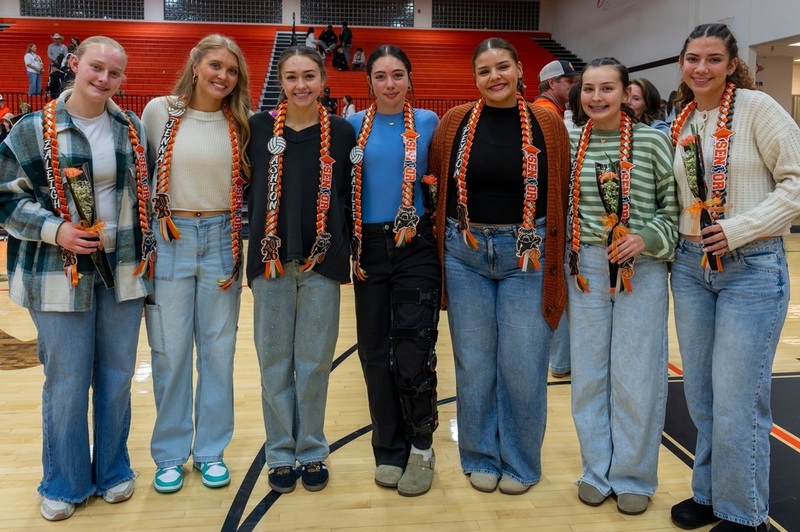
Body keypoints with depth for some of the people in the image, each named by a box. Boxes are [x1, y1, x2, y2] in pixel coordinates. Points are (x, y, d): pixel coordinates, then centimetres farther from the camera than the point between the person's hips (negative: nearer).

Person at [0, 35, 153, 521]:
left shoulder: (132, 130, 7)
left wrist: (147, 253, 10)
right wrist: (55, 230, -17)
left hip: (124, 272, 3)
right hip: (61, 274, -3)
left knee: (117, 376, 11)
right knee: (67, 383, 3)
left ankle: (113, 471, 30)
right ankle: (63, 484, 23)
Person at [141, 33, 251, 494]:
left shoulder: (241, 123, 2)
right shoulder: (159, 111, -1)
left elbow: (251, 182, 11)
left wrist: (245, 235, 4)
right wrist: (147, 233, 5)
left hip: (222, 239, 1)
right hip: (170, 240, -1)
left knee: (218, 348, 8)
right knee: (170, 350, 5)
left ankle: (211, 450, 22)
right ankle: (170, 453, 21)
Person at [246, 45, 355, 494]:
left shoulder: (342, 132, 2)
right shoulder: (259, 127, 2)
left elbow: (350, 196, 6)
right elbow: (246, 189, 7)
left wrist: (346, 249, 1)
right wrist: (256, 244, 3)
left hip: (321, 261, 0)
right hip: (271, 259, 1)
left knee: (314, 363, 7)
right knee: (275, 362, 8)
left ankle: (312, 452, 23)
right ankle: (281, 454, 23)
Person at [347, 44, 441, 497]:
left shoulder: (428, 122, 3)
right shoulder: (354, 125, 5)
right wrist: (348, 245, 2)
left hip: (416, 246, -2)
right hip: (369, 247, 2)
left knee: (413, 350, -7)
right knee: (375, 351, 7)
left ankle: (421, 446, 13)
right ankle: (389, 450, 22)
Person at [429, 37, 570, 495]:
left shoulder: (548, 125, -1)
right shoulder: (455, 122, 2)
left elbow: (564, 194, 2)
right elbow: (436, 183, 7)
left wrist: (560, 257, 0)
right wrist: (443, 240, 2)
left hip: (527, 254, -1)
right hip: (464, 253, 2)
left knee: (523, 365, 4)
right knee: (473, 363, 10)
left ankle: (520, 463, 25)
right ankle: (480, 457, 28)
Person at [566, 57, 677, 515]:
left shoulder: (652, 141, -5)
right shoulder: (571, 143, 4)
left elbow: (676, 206, -2)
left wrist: (648, 238, -17)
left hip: (641, 270, -3)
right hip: (587, 267, 3)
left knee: (635, 378, 4)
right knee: (589, 374, 10)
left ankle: (634, 476, 22)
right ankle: (598, 470, 27)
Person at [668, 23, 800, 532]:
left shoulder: (757, 107, -7)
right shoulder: (681, 122, 10)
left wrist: (740, 228, -18)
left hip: (752, 268, -6)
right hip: (691, 266, 6)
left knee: (736, 402, -3)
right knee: (700, 394, 13)